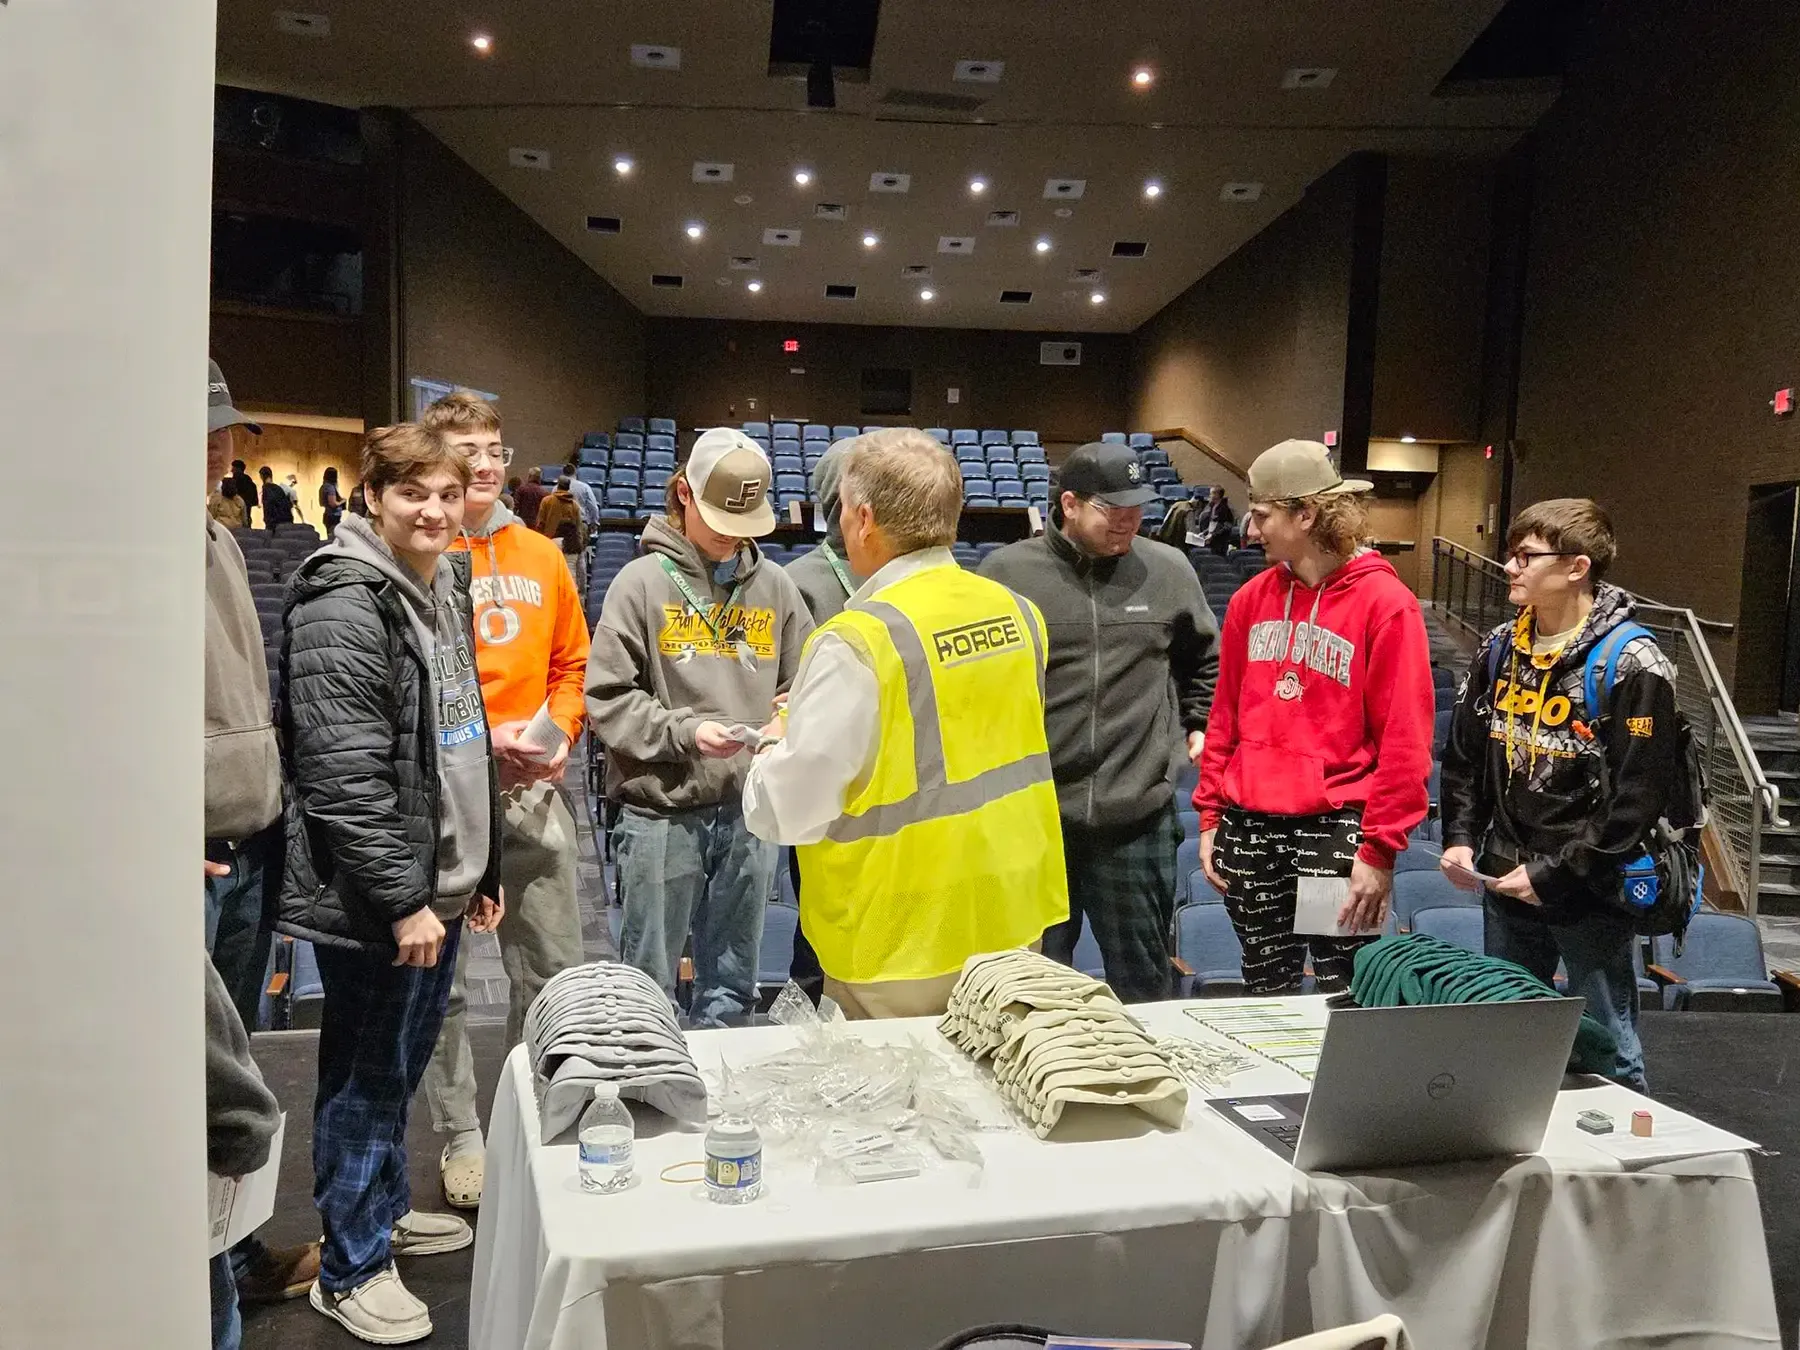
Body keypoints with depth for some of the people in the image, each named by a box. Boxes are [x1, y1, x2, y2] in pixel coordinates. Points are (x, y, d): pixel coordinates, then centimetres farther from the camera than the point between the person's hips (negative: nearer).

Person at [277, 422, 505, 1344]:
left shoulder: (443, 592, 11)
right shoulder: (346, 607, -18)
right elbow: (343, 778, -23)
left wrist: (479, 868, 18)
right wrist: (402, 899, -20)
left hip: (437, 884, 9)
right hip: (374, 900, -9)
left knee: (404, 1062, 22)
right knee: (367, 1076, 5)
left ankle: (386, 1209, 40)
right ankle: (350, 1268, 22)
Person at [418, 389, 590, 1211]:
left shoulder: (542, 556, 10)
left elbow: (572, 663, 15)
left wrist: (559, 730, -2)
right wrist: (477, 737, -15)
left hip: (533, 790, 4)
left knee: (554, 971, 10)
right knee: (443, 976, 8)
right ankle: (460, 1137, 23)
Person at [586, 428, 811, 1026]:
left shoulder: (773, 585, 7)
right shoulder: (644, 581, -3)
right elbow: (607, 696, -7)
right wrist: (684, 731, -17)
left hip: (750, 808, 3)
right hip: (661, 811, -3)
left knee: (733, 983, 16)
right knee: (651, 981, 9)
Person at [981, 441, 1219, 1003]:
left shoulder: (1169, 569, 4)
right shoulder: (1007, 571, -3)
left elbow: (1205, 660, 21)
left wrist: (1200, 724, 13)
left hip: (1139, 815, 1)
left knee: (1144, 984, 14)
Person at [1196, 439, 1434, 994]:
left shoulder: (1384, 602, -8)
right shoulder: (1252, 598, 8)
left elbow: (1404, 739, -9)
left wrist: (1380, 849, -11)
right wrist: (1210, 815, 10)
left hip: (1337, 824, -5)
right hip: (1249, 825, 5)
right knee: (1265, 991, 15)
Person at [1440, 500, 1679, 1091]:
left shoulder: (1631, 664, -14)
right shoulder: (1500, 650, 5)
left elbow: (1639, 795, -17)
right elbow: (1463, 754, 13)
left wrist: (1555, 873, -18)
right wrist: (1460, 837, 0)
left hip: (1591, 896, -6)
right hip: (1505, 888, 6)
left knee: (1607, 1053, 7)